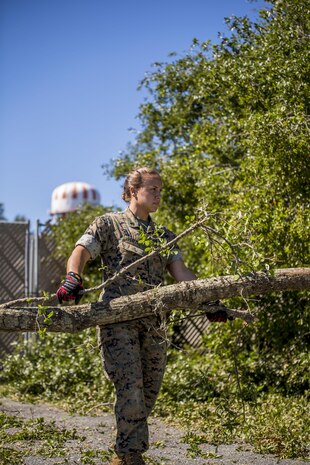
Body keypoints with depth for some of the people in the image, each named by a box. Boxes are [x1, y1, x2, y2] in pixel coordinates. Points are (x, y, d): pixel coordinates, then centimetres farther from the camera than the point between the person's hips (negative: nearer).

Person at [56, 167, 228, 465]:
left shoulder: (164, 236, 21)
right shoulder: (109, 224, 8)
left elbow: (180, 272, 11)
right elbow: (81, 252, -4)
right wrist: (73, 278, -26)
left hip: (153, 322, 5)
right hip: (117, 319, -5)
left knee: (149, 392, 5)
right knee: (130, 386, -16)